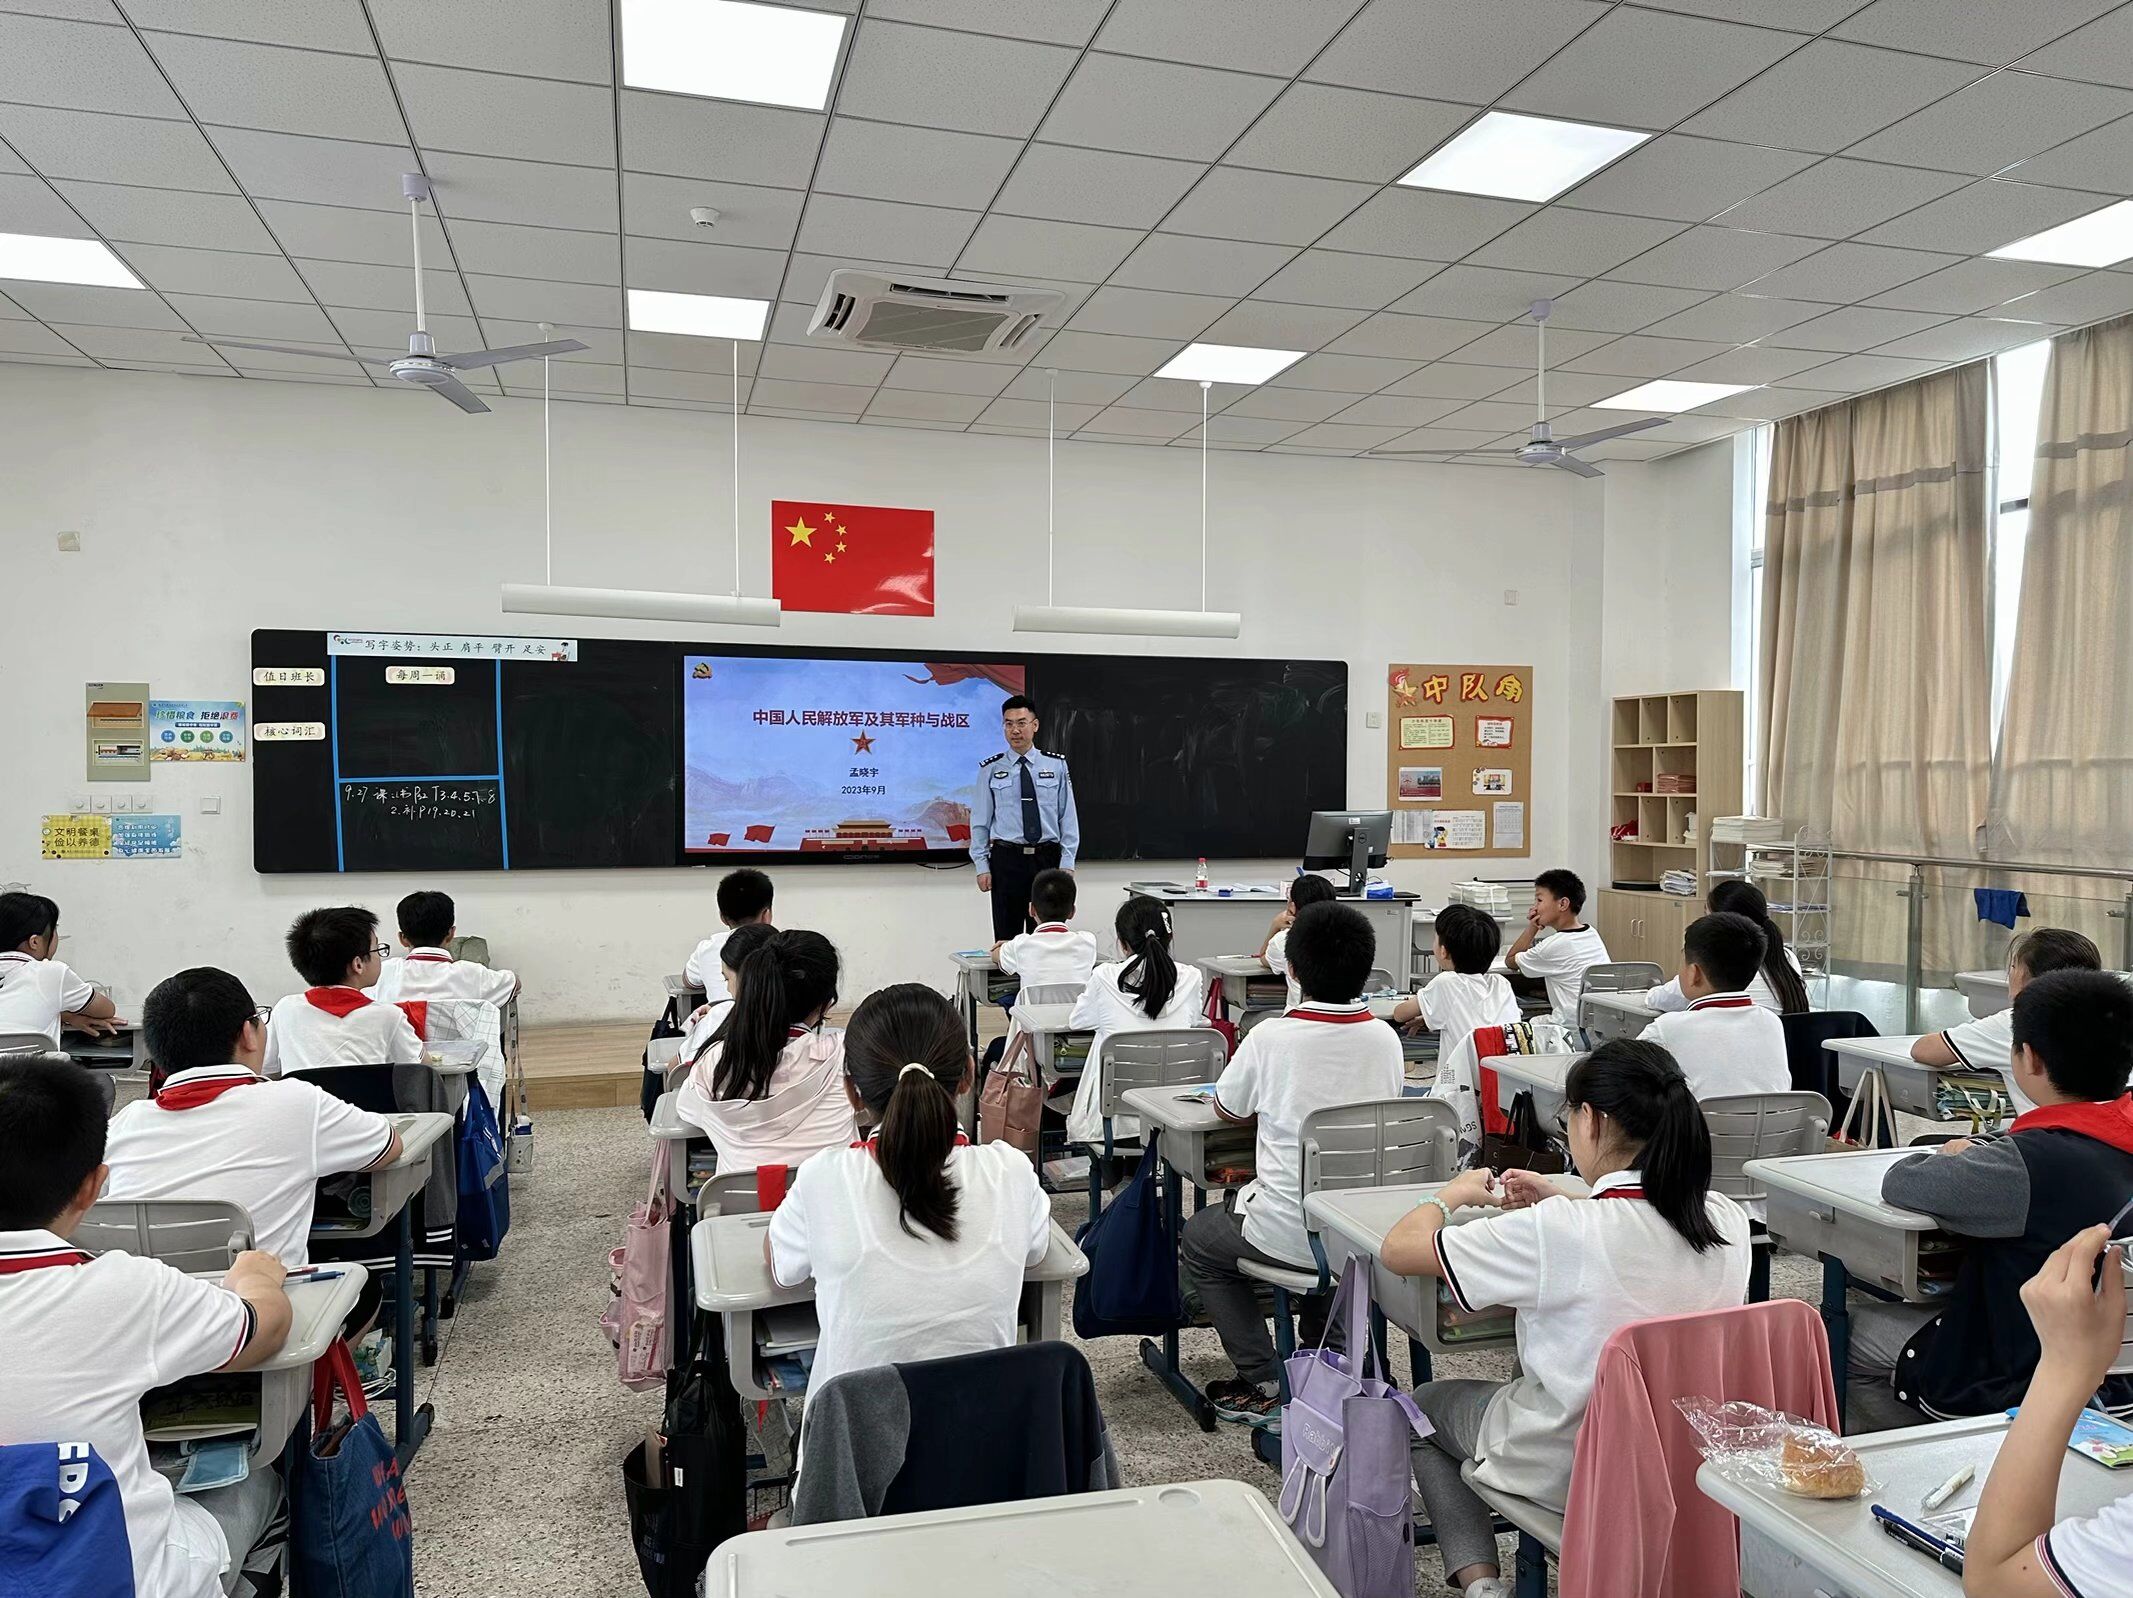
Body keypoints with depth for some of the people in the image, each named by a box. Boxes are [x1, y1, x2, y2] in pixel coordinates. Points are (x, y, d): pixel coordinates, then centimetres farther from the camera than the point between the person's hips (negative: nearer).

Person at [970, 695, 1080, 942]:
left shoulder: (1056, 765, 4)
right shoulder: (990, 769, 2)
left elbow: (1068, 817, 3)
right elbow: (980, 821, 4)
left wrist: (1067, 863, -3)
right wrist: (982, 866, -1)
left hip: (1048, 859, 1)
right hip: (1006, 859, 0)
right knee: (1007, 938, 4)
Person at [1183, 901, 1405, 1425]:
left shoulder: (1271, 1037, -16)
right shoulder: (1385, 1038, -4)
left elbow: (1226, 1108, 1)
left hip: (1292, 1236, -4)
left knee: (1199, 1239, 23)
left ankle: (1263, 1383, 17)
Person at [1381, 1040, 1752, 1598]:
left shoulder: (1558, 1232, -30)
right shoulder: (1727, 1220, -12)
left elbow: (1398, 1249, -19)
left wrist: (1453, 1193, -1)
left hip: (1572, 1472, -5)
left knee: (1422, 1405, 22)